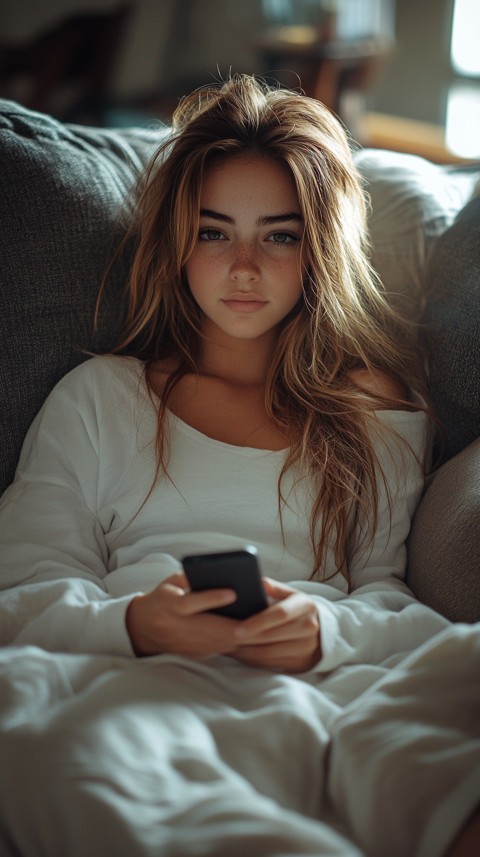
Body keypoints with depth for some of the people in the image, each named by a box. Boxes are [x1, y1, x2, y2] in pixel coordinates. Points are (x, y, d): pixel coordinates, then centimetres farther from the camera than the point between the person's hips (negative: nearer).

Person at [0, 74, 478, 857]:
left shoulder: (381, 405, 25)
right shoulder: (97, 396, 22)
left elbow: (391, 594, 14)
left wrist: (327, 631, -12)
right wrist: (134, 625, -14)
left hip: (333, 688, -1)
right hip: (132, 680, 1)